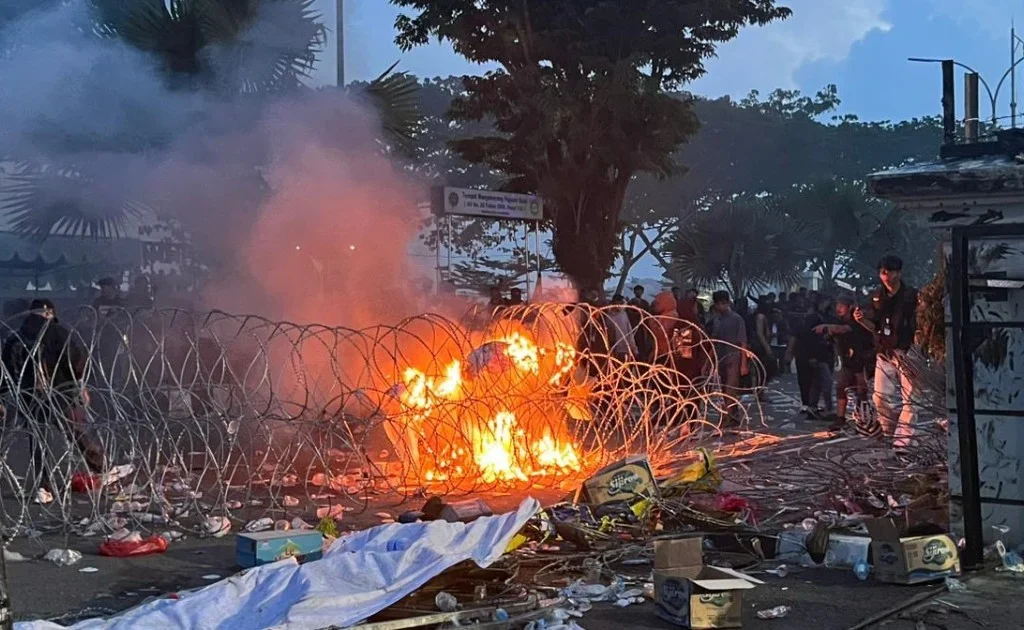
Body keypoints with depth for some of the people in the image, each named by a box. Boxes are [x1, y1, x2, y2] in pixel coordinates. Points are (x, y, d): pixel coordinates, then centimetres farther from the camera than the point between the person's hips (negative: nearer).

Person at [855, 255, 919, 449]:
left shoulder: (912, 295, -6)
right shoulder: (877, 297, 11)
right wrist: (861, 320, -2)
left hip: (907, 353, -5)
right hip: (884, 353, 6)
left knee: (909, 397, -6)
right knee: (881, 396, 4)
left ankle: (902, 439, -6)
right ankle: (891, 432, 19)